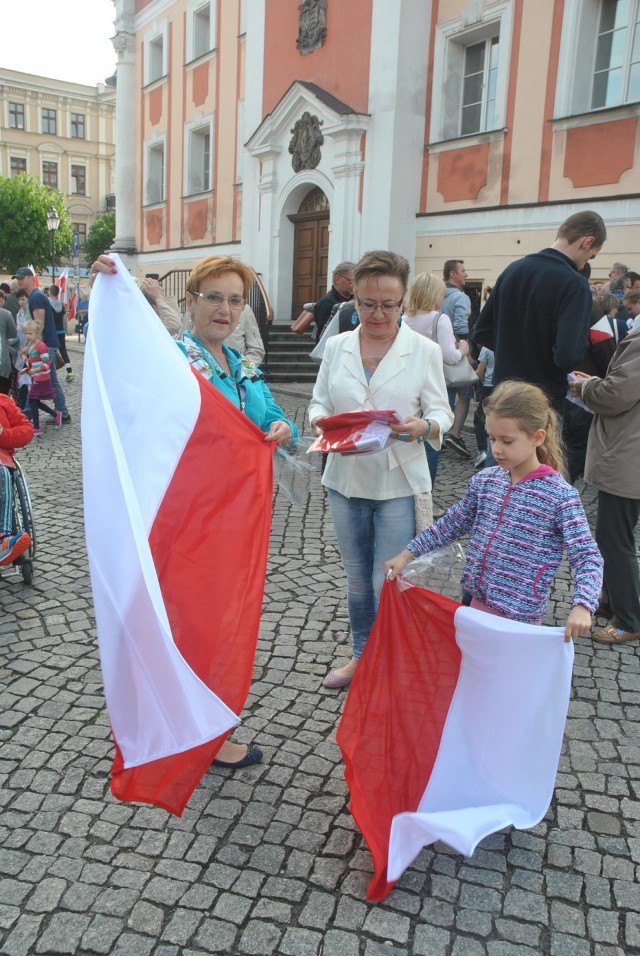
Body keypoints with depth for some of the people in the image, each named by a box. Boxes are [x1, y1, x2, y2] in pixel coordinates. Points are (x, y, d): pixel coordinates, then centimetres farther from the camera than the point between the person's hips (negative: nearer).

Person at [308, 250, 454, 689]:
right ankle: (361, 656, 36)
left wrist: (421, 427, -25)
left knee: (388, 585, 1)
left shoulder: (424, 350, -3)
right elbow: (318, 402, 7)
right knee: (357, 578, 17)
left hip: (398, 485, -3)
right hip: (346, 479, 4)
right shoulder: (336, 346, 6)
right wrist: (322, 422, -16)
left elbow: (441, 412, -2)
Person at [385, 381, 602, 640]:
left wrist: (582, 606, -31)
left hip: (520, 618, -5)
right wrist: (407, 554, 12)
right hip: (478, 603, 5)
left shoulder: (560, 496, -15)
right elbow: (452, 524, 12)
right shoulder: (485, 480, 0)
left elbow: (587, 556, -16)